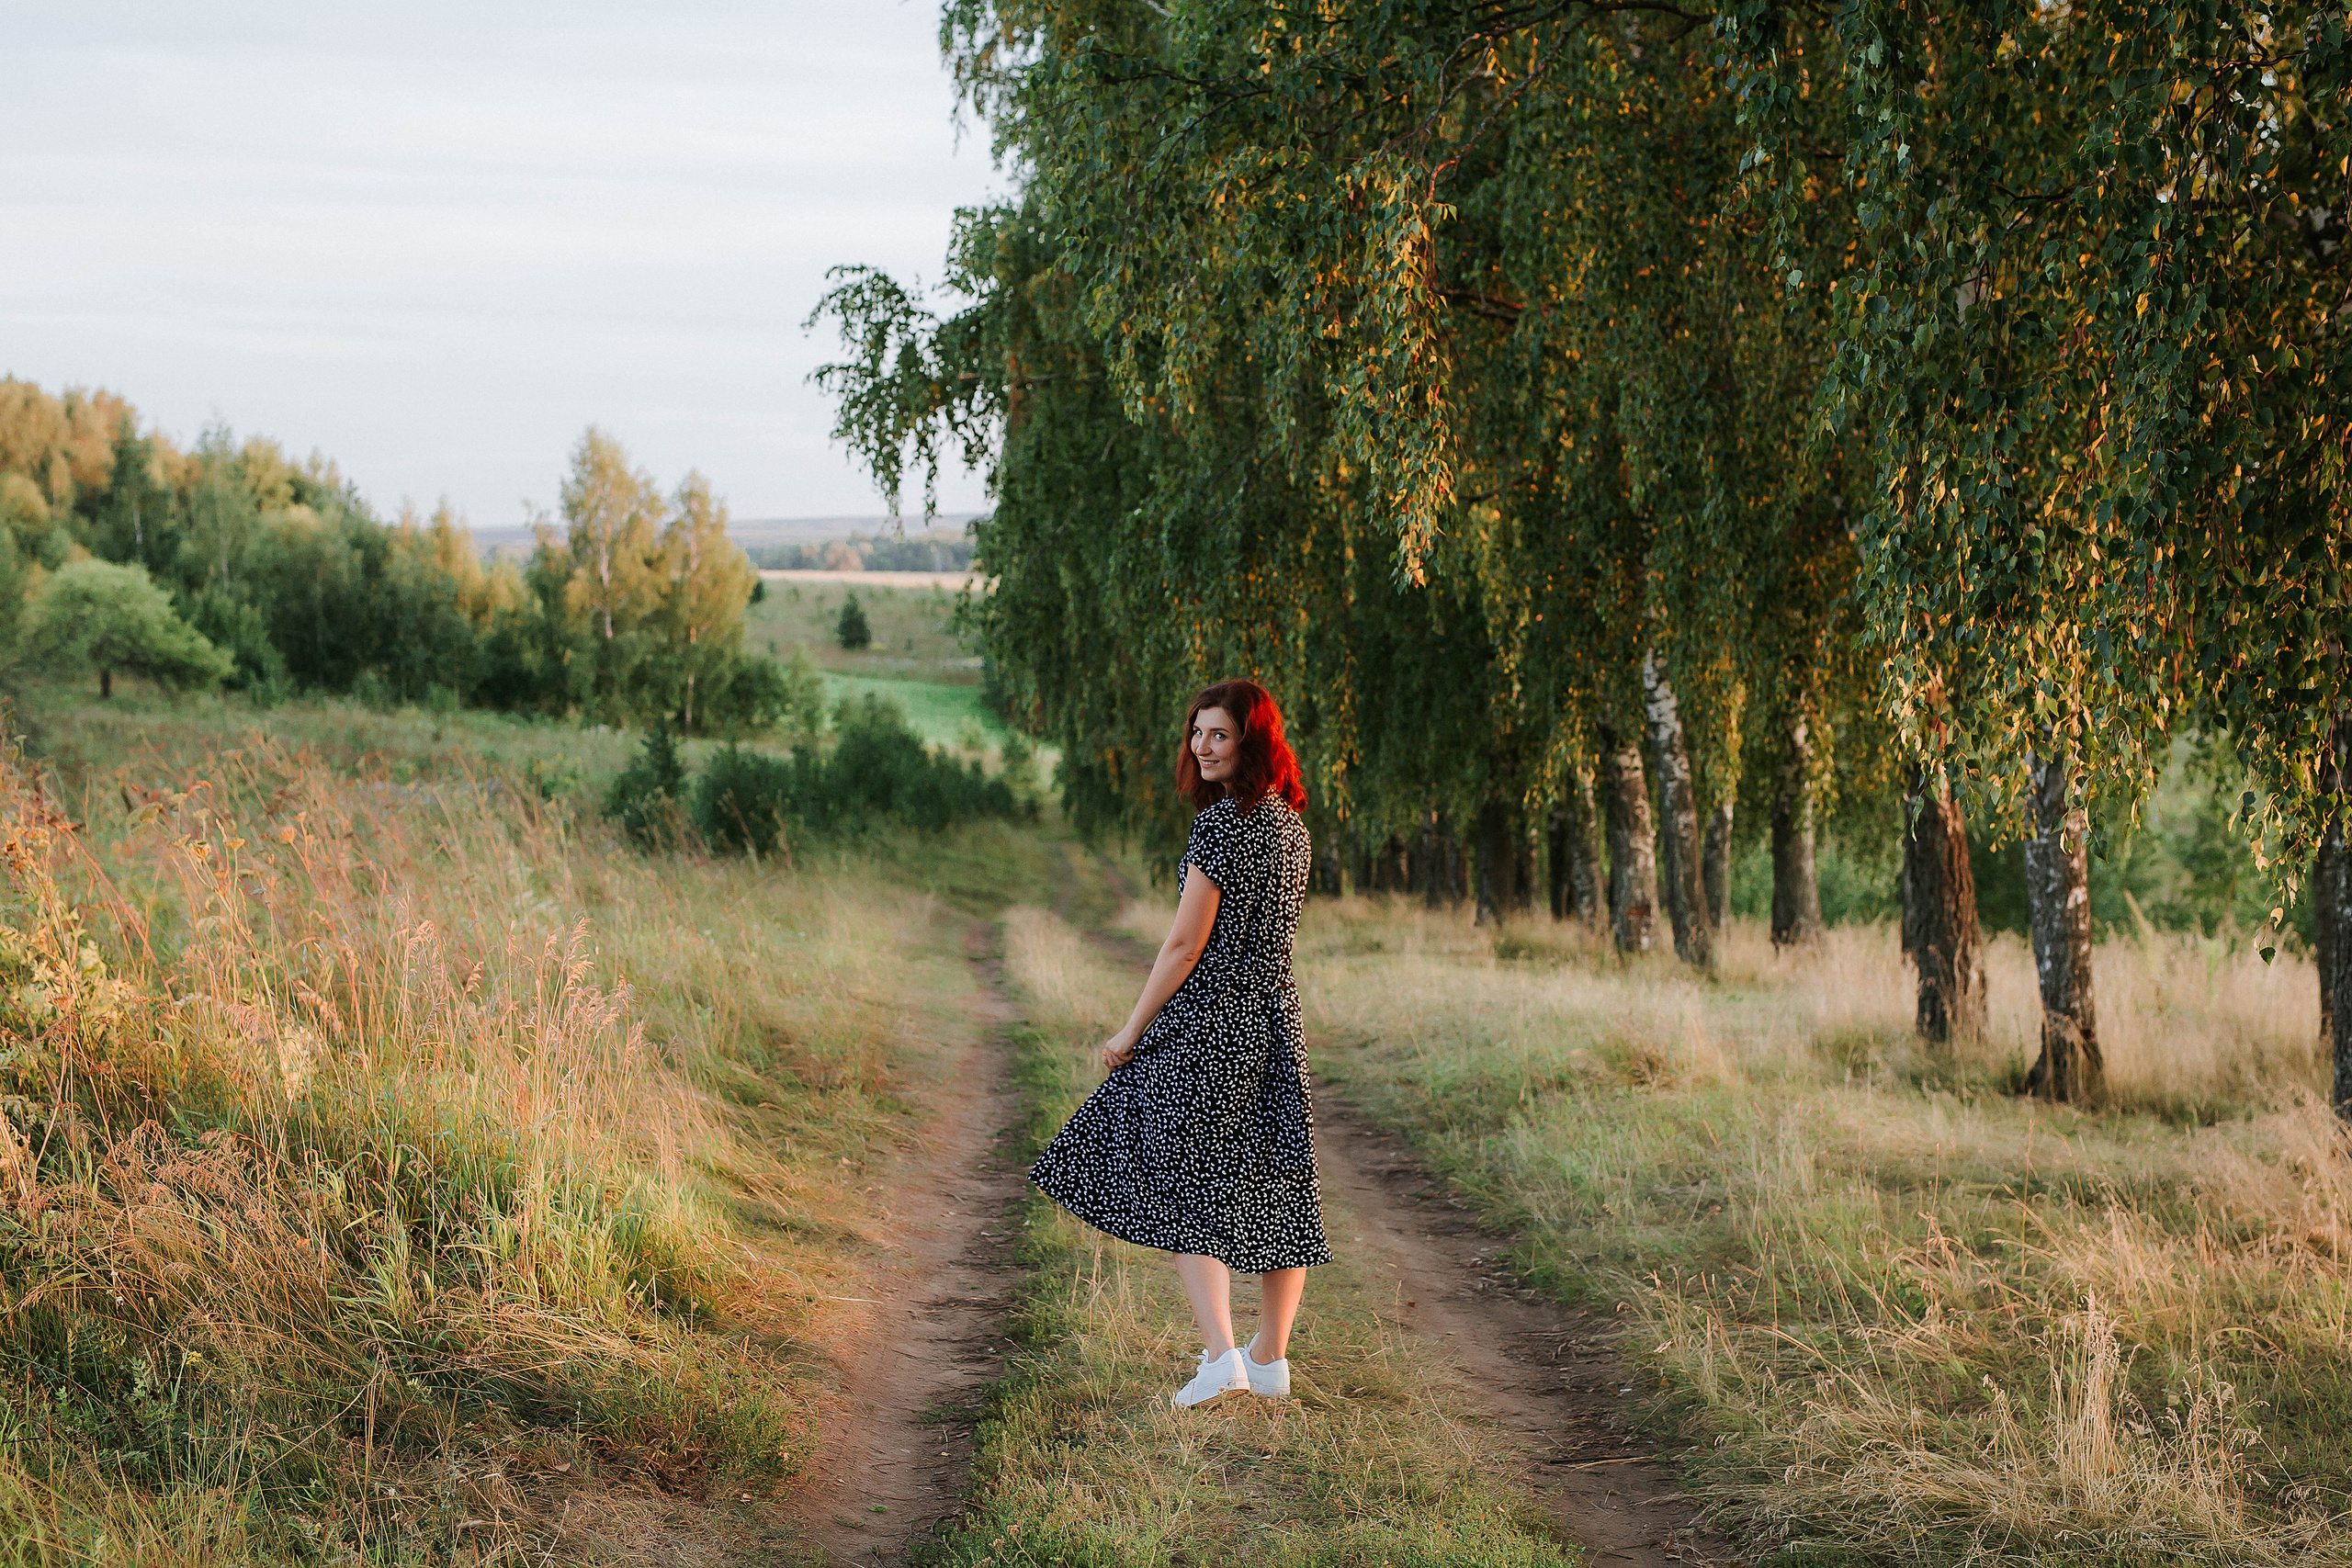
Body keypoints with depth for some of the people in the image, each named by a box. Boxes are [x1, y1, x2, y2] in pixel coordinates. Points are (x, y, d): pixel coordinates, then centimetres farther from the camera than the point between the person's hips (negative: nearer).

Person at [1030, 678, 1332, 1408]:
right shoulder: (1290, 823, 10)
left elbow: (1186, 943, -16)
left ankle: (1221, 1355, -12)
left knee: (1186, 1186, -1)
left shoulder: (1220, 821, -16)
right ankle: (1271, 1358, 17)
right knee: (1276, 1185, 10)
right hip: (1277, 1020, 8)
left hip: (1210, 1028, -8)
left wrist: (1133, 1030, -8)